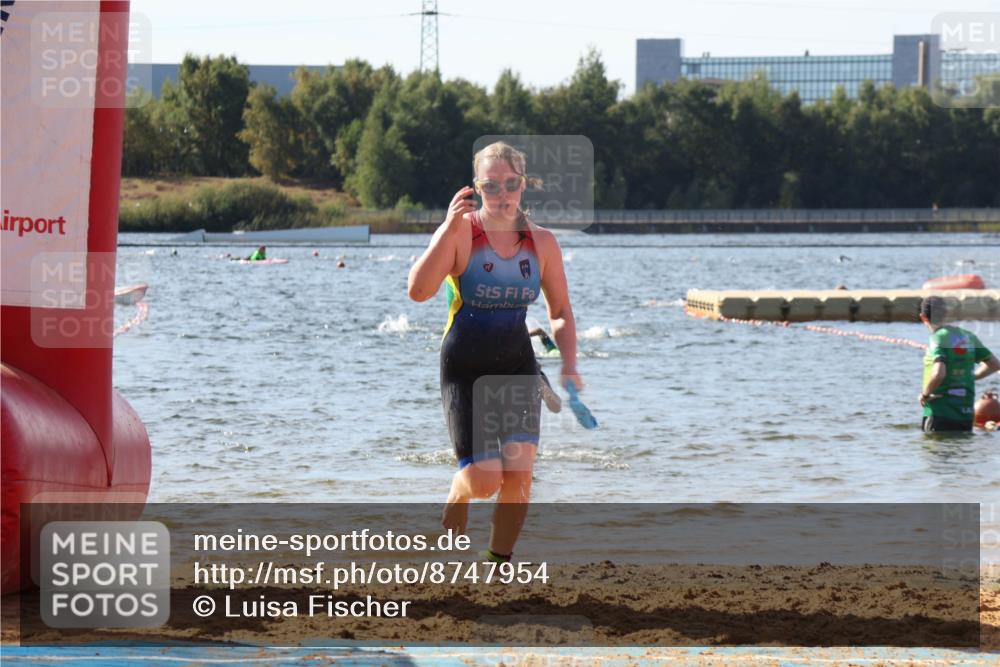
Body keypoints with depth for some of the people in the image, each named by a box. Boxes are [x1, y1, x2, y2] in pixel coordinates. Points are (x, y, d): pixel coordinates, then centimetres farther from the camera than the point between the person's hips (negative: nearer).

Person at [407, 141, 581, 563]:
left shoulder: (542, 243, -1)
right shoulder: (460, 233, -12)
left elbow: (560, 313, 10)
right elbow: (418, 291, -27)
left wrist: (568, 365, -6)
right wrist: (449, 228, -34)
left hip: (517, 367, 3)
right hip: (464, 369, -3)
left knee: (519, 474, -12)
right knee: (485, 480, -11)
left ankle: (500, 565, 7)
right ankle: (458, 495, 27)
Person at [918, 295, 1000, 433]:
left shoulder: (938, 339, -14)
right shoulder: (968, 336, 7)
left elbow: (938, 374, -28)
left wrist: (925, 394, -11)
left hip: (940, 414, -6)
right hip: (966, 414, 6)